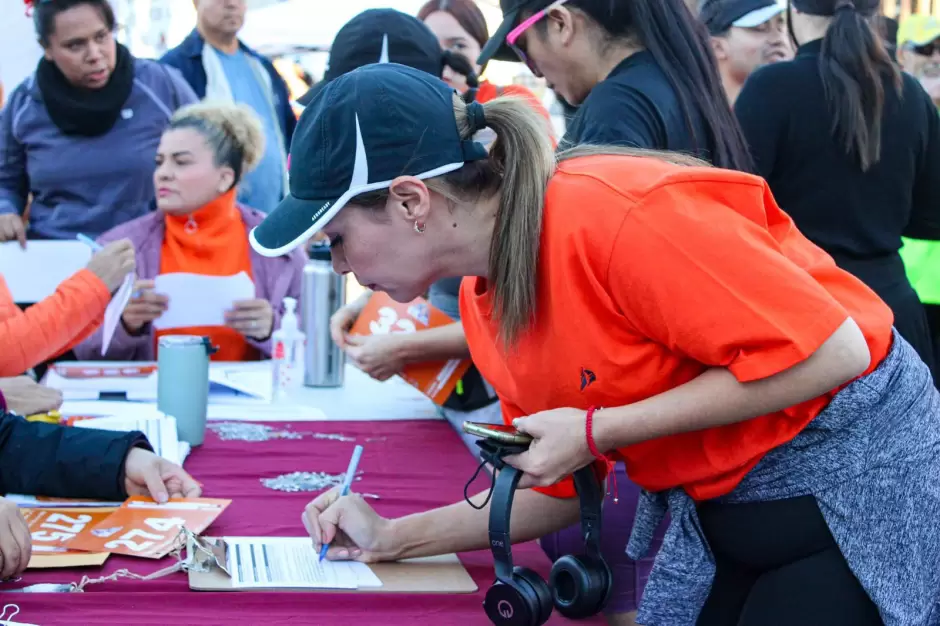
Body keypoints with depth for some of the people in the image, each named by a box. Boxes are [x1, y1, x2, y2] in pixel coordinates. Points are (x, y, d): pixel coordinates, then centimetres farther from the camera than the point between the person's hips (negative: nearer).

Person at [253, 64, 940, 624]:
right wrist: (393, 538, 0)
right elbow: (560, 487, 9)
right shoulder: (483, 301, -1)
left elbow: (828, 351, -27)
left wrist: (597, 431, -25)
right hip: (714, 512, 8)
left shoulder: (612, 215, -28)